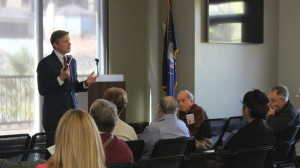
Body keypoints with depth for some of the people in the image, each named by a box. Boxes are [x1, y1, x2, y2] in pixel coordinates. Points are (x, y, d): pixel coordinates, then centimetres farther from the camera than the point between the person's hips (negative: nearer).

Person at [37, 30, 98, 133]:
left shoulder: (72, 61, 15)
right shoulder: (45, 63, -6)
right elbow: (42, 90, -12)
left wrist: (86, 83, 0)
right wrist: (60, 78, -21)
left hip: (72, 109, 6)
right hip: (55, 113, -5)